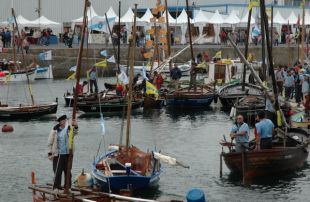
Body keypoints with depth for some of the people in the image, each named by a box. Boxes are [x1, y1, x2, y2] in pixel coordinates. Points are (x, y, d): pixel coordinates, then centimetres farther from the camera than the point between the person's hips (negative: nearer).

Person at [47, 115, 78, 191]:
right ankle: (56, 187, 3)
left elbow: (74, 133, -18)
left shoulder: (68, 129, 4)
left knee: (68, 172, 7)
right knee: (57, 172, -5)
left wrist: (75, 126, -38)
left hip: (67, 154, 2)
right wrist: (50, 153, -2)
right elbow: (50, 143, 5)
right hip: (57, 155, -2)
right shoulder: (55, 130, 0)